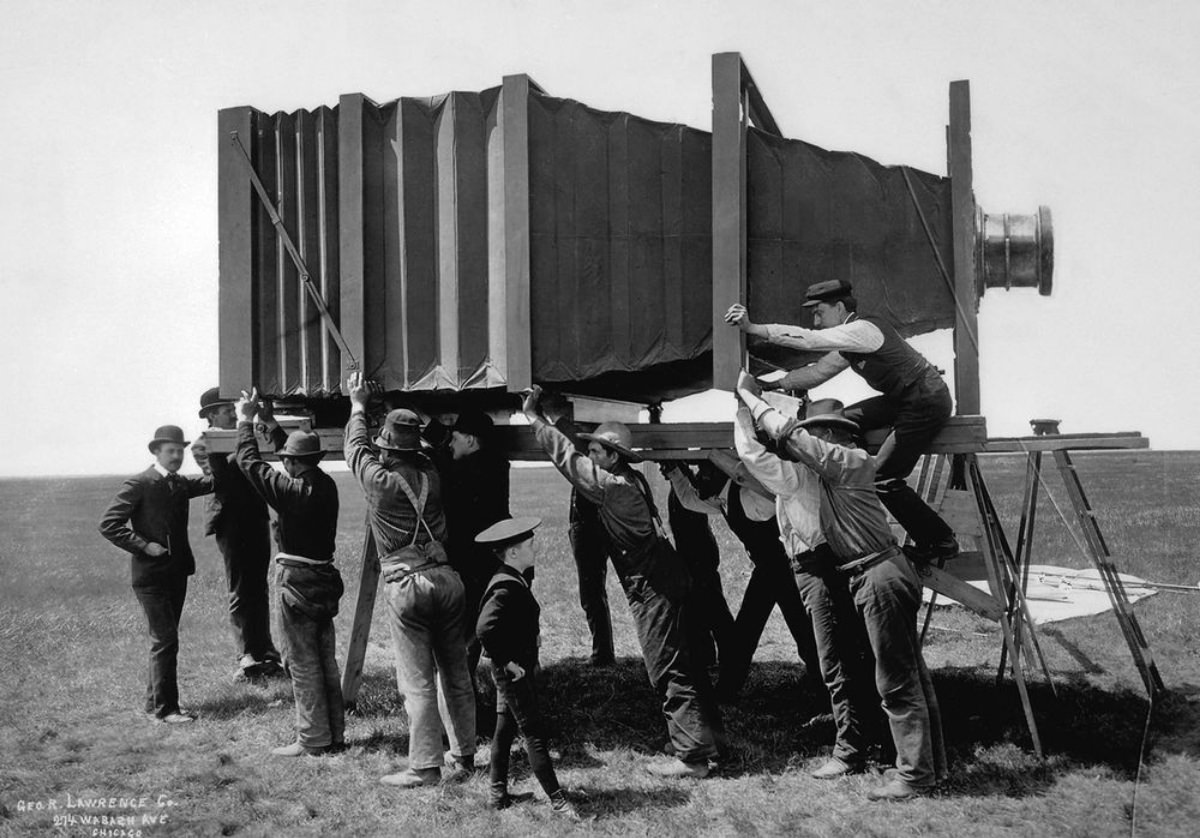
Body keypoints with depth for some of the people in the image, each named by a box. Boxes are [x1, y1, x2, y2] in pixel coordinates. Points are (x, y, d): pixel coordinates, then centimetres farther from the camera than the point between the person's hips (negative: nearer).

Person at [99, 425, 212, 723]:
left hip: (177, 572, 7)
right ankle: (163, 708, 0)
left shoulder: (181, 484, 10)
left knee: (164, 639, 15)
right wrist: (143, 546, -18)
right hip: (151, 575, -7)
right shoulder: (139, 485, -11)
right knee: (165, 640, -8)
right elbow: (108, 524, -14)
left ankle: (154, 702, 25)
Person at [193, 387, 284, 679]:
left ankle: (265, 652, 18)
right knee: (240, 592, -2)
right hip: (231, 521, -6)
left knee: (259, 589, 11)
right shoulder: (204, 446, -2)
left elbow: (281, 447, 10)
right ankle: (246, 656, 3)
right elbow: (221, 474, -19)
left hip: (256, 519, 6)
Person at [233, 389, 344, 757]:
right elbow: (305, 461, 20)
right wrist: (272, 425, 26)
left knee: (303, 664, 0)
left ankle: (312, 740, 4)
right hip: (325, 578, 7)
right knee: (326, 660, 14)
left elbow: (249, 463, -10)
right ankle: (335, 734, 20)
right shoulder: (326, 485, 2)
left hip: (297, 582, -7)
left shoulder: (291, 489, -18)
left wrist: (246, 421, 2)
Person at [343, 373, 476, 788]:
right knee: (457, 675, 12)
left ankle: (424, 767, 4)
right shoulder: (430, 473, 4)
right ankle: (465, 756, 20)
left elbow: (356, 448, 13)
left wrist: (358, 406, 30)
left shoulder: (379, 479, -6)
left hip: (407, 587, -5)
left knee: (417, 683, 0)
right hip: (447, 579, 5)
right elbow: (415, 452, 25)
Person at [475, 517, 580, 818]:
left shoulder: (517, 581, 9)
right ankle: (557, 799, 0)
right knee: (534, 733, -5)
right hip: (513, 671, -10)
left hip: (520, 666, 10)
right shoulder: (505, 588, -23)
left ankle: (498, 793, 26)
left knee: (505, 729, 16)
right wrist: (506, 661, -23)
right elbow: (484, 629, -32)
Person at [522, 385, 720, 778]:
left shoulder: (611, 485, -18)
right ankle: (705, 734, 28)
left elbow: (567, 457, -14)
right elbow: (574, 461, 18)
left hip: (651, 587, -10)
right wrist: (541, 418, 14)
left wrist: (534, 418, -5)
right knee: (680, 662, 17)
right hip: (663, 580, 10)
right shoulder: (633, 480, 8)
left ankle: (692, 756, -1)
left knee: (668, 671, -5)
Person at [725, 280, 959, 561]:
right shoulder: (850, 342, 11)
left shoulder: (863, 329, -19)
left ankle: (942, 544, 4)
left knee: (883, 478, -10)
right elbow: (817, 372, 12)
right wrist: (769, 384, 1)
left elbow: (808, 340, -27)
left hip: (927, 403, -10)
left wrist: (751, 328, -30)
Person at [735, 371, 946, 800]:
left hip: (881, 576, -10)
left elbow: (787, 433, -16)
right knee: (911, 676, 15)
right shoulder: (836, 468, 15)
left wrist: (748, 394, -5)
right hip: (886, 573, 10)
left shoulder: (849, 461, -12)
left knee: (897, 684, -4)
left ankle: (915, 777, 3)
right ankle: (931, 765, 23)